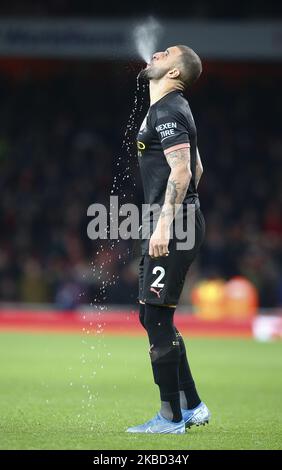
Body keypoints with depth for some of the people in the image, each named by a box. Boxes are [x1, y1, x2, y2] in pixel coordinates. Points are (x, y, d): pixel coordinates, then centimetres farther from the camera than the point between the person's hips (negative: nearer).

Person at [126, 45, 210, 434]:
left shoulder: (166, 111, -12)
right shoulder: (173, 109, 19)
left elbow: (181, 171, -22)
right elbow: (196, 169, 27)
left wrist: (164, 223, -26)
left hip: (172, 229, -10)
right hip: (180, 223, 10)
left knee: (157, 319, -8)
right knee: (152, 318, 14)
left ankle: (172, 417, -4)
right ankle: (192, 406, 18)